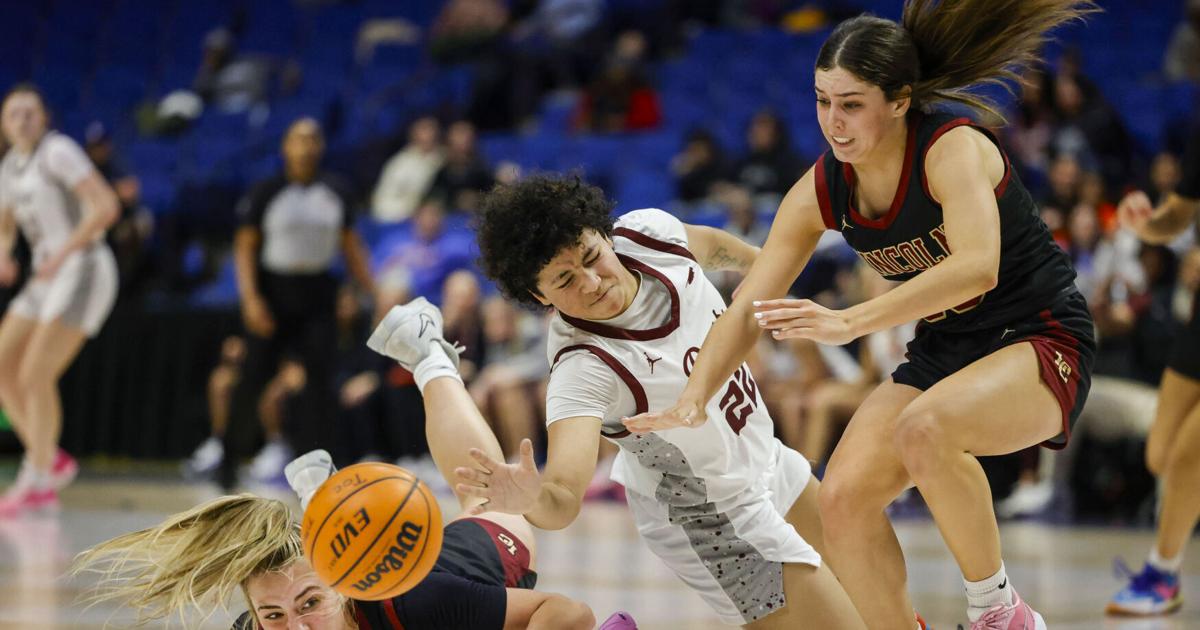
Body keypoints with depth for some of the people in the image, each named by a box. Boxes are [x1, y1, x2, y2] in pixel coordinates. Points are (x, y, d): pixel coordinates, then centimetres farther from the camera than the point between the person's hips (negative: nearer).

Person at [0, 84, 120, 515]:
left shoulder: (57, 152, -10)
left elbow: (106, 207, -19)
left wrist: (62, 253, -21)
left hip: (83, 270, -9)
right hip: (47, 279, 9)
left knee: (35, 375, -14)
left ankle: (37, 481, -5)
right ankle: (50, 461, 10)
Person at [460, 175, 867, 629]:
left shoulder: (647, 233, -21)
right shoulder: (582, 367, -39)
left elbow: (707, 244, 5)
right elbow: (563, 499, -52)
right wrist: (532, 499, -73)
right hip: (714, 520, -8)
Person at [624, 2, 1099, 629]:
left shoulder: (953, 149, -23)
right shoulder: (821, 191, -5)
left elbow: (977, 267, -40)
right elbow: (746, 310, -3)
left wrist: (851, 322, -48)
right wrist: (694, 398, -20)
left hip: (1040, 346, -7)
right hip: (941, 356, 7)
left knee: (923, 429, -36)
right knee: (843, 497, -14)